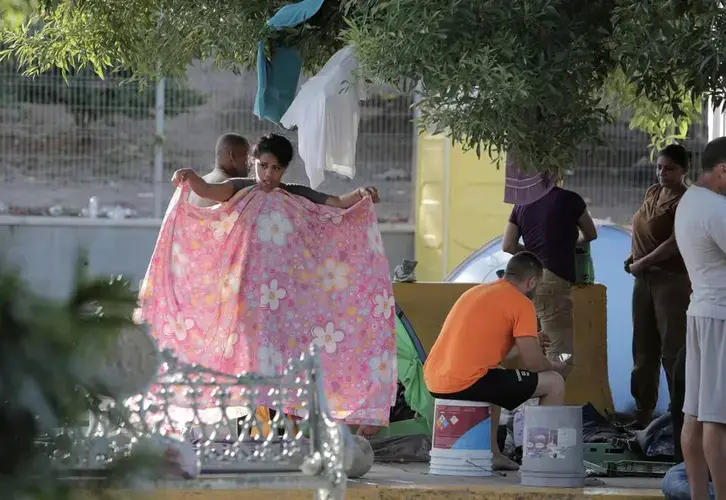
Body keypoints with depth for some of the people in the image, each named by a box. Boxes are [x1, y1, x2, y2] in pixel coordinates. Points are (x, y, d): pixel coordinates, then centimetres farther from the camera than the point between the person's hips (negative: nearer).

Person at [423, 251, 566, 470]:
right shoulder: (521, 303, -3)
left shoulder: (475, 292, 22)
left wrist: (527, 341, 41)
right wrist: (553, 366, 15)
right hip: (467, 384, -9)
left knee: (495, 381, 40)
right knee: (554, 383, 2)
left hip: (434, 382, 9)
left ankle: (493, 454, 32)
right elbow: (533, 363, -7)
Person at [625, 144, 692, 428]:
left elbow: (675, 243, -21)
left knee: (673, 350, -10)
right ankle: (643, 414, 19)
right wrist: (633, 259, 8)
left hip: (672, 279, -9)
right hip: (644, 279, 9)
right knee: (644, 349, 12)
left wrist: (641, 264, -14)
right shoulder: (652, 193, 12)